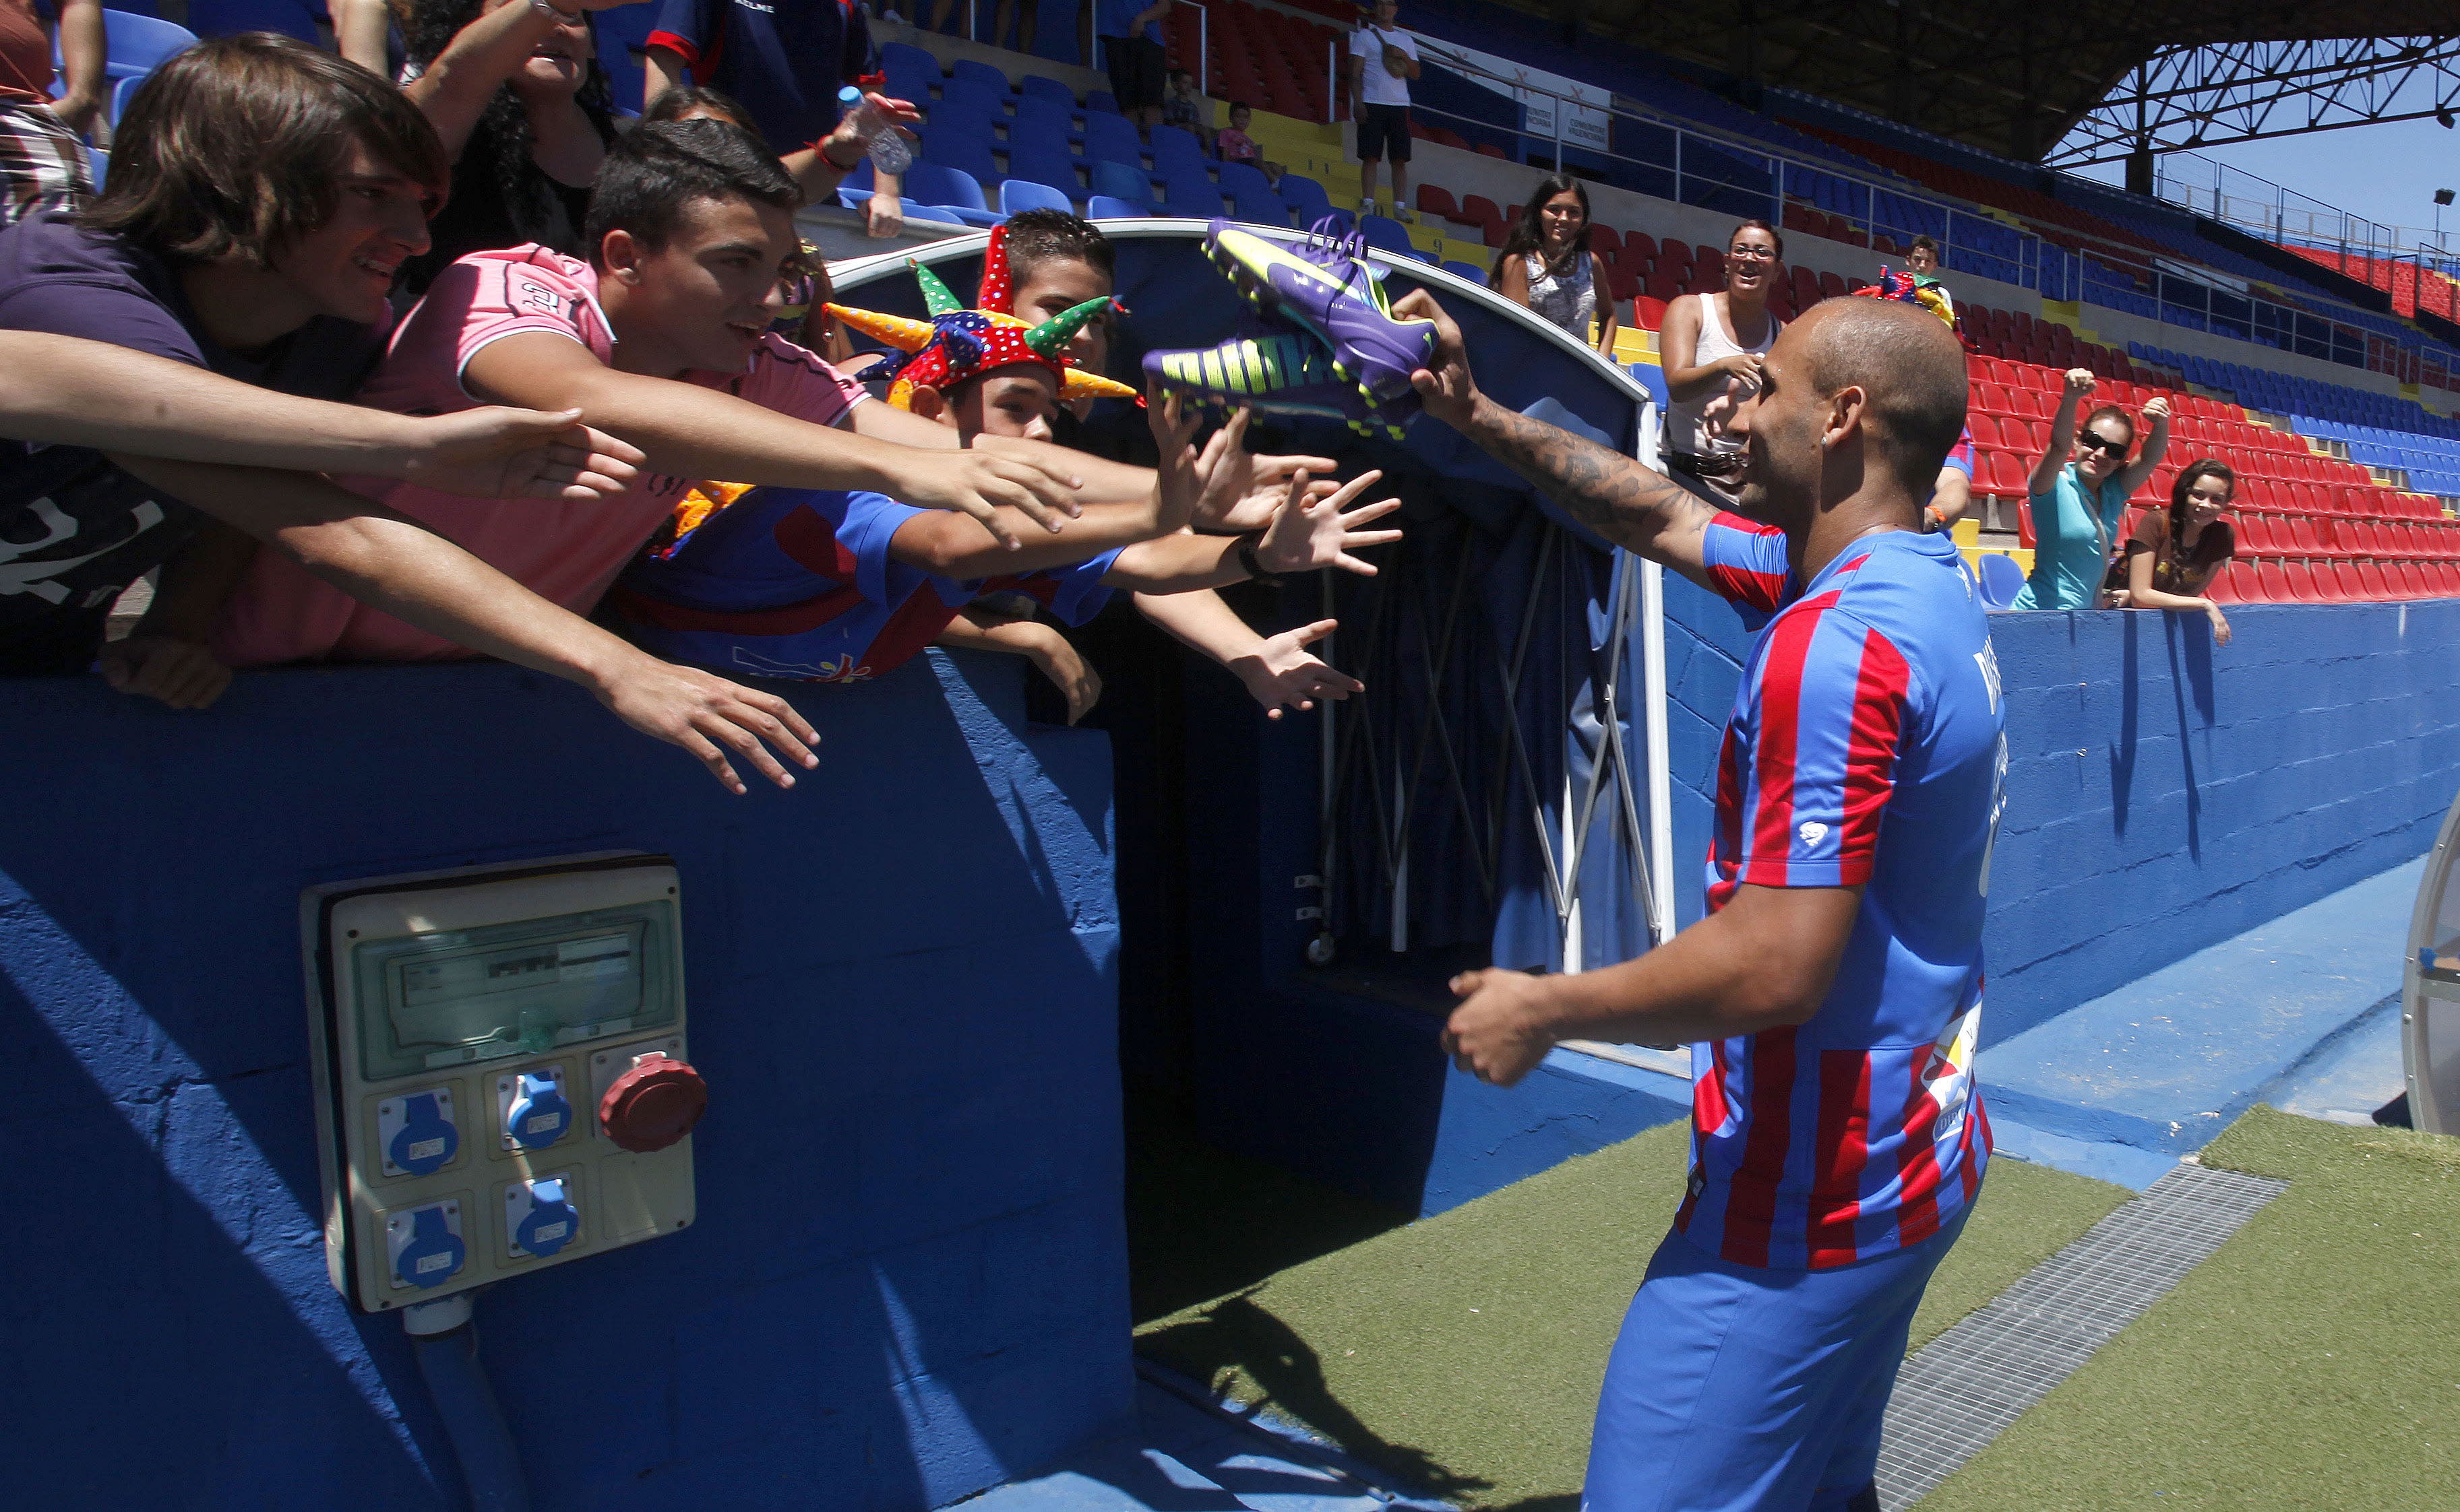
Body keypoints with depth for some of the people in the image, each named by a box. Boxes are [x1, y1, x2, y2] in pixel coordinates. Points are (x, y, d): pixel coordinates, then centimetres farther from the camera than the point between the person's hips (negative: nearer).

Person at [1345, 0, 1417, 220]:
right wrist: (1358, 102, -12)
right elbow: (1355, 72, 0)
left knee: (1400, 159, -2)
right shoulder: (1365, 35, 7)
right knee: (1370, 156, -7)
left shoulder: (1406, 40, 17)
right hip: (1372, 103, -3)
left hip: (1399, 105, 3)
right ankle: (1368, 203, -6)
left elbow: (1415, 74, 13)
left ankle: (1400, 206, -2)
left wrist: (1403, 56, -5)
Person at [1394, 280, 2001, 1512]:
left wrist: (1542, 1010, -15)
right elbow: (1662, 516, 17)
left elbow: (1777, 967, -28)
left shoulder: (1838, 641, -24)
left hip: (1811, 1202, -10)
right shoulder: (1922, 581, 7)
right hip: (1911, 1159, 10)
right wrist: (1477, 417, 17)